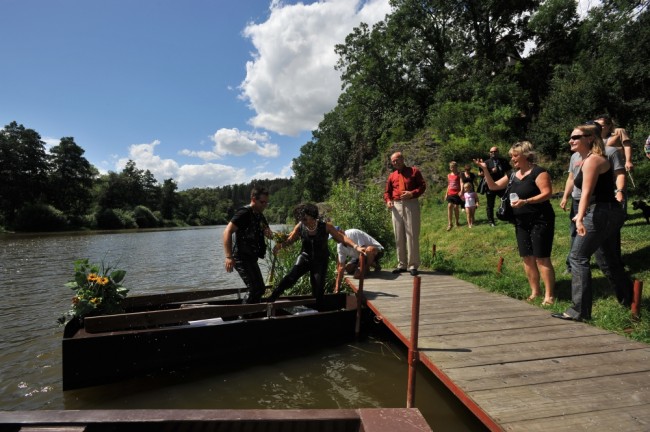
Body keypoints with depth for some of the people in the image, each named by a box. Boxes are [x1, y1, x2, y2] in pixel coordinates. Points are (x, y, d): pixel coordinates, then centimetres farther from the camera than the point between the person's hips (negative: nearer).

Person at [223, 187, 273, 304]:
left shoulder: (260, 216, 13)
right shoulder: (244, 213, -14)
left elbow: (269, 235, 23)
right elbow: (227, 232, -23)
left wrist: (269, 233, -3)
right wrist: (229, 256, -30)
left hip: (251, 258, 9)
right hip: (242, 257, -9)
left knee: (260, 288, 14)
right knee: (254, 289, -15)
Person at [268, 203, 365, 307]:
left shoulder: (325, 226, -17)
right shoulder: (300, 226, -11)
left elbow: (341, 237, -19)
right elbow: (290, 240, -7)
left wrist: (356, 246, -30)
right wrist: (280, 245, -29)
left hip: (320, 260, -1)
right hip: (305, 257, 1)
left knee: (318, 288, 1)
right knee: (291, 277, -20)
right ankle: (271, 299, -9)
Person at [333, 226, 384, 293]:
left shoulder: (353, 233, -29)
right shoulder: (340, 246, -6)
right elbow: (341, 266, -3)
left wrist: (359, 269, -28)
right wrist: (337, 287, -6)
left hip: (377, 250, -8)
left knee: (369, 250, -42)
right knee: (347, 268, -8)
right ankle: (372, 264, 9)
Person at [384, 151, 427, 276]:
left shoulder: (414, 171, 5)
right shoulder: (392, 176, 16)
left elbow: (422, 186, -1)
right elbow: (387, 191, 19)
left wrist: (412, 193, -17)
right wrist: (388, 200, -1)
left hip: (411, 204, -4)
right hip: (396, 206, 4)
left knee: (412, 235, -5)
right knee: (399, 236, 6)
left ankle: (413, 265, 1)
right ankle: (402, 264, 14)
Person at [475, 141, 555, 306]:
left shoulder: (538, 172, -11)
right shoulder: (513, 175, 11)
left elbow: (547, 193, -18)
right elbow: (493, 186, 16)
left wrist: (525, 201, -29)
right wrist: (485, 169, 4)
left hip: (540, 221, -7)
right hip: (521, 223, 7)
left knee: (542, 258, -6)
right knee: (527, 258, 8)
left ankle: (549, 295, 2)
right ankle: (534, 292, 19)